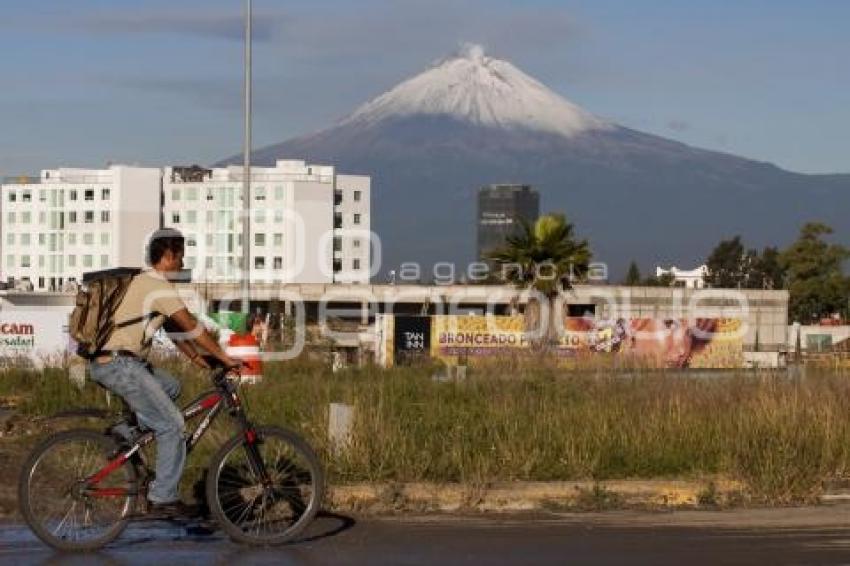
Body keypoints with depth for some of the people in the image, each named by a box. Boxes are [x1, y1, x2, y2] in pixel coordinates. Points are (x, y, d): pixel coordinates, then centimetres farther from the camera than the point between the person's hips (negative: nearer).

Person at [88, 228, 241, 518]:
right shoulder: (160, 287, -11)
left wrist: (196, 357, 23)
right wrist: (224, 358, -7)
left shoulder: (143, 281, 20)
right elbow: (191, 327, -12)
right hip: (119, 365, -10)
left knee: (170, 387, 25)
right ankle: (163, 499, -3)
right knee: (173, 426, -6)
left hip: (104, 362, 10)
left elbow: (174, 328, 24)